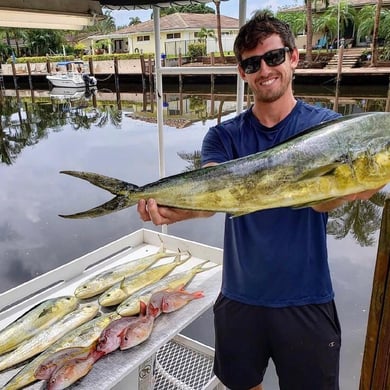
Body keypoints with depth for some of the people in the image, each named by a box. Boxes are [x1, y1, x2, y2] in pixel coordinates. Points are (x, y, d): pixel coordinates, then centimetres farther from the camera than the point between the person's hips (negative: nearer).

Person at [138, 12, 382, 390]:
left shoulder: (326, 124, -5)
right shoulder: (223, 136, -2)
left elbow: (323, 200, -20)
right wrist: (173, 207, -41)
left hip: (306, 299, -1)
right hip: (239, 296, 2)